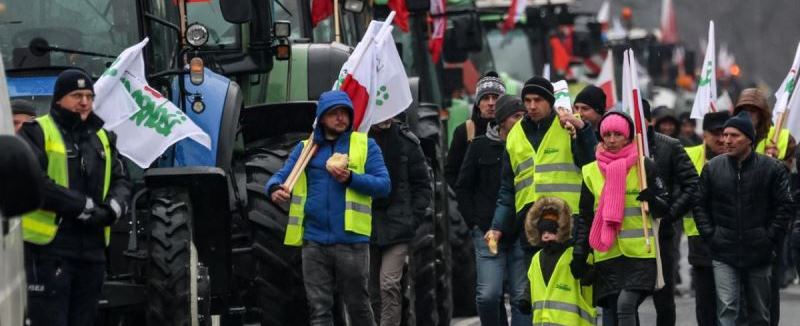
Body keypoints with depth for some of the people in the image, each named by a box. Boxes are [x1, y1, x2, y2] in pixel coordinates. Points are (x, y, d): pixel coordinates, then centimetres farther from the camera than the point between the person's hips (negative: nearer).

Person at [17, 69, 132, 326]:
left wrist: (113, 208, -7)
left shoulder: (102, 139, 18)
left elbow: (121, 181, 18)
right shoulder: (37, 133, -5)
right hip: (49, 247, -7)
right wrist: (84, 206, -19)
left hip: (92, 247, 7)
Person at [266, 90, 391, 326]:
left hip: (351, 241, -2)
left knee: (358, 305, 6)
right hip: (314, 241, 2)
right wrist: (275, 189, -17)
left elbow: (384, 185, -1)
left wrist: (351, 178, -16)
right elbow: (281, 176, 7)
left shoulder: (365, 145, 7)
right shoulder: (306, 148, 14)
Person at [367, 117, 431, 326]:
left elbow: (422, 185, 7)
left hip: (397, 225, -2)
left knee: (389, 284, -14)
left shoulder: (406, 141, 1)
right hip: (364, 228, 2)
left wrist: (414, 217, -3)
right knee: (371, 289, 8)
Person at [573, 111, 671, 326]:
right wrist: (579, 254, 6)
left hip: (640, 253, -3)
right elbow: (585, 218, 15)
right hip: (607, 255, 3)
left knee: (625, 304, -21)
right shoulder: (591, 172, 11)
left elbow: (664, 208, 6)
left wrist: (652, 200, -16)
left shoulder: (644, 166, 3)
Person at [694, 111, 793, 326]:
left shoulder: (772, 169, -4)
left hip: (760, 254, 0)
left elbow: (784, 207, -2)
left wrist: (769, 239, -8)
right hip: (724, 254, 0)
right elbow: (700, 206, 8)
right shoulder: (712, 168, 2)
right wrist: (710, 236, -2)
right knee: (727, 308, -12)